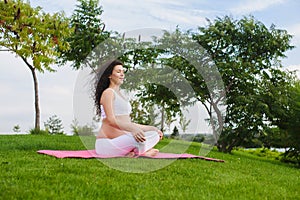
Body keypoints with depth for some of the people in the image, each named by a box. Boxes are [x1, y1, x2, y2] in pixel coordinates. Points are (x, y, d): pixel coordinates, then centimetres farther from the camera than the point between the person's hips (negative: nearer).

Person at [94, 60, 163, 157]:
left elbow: (127, 123, 23)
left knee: (155, 134, 0)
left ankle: (131, 153, -15)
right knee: (140, 138, -35)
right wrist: (133, 129, -34)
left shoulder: (120, 95, 23)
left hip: (121, 140, 9)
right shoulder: (108, 92, -5)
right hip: (107, 143, -9)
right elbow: (111, 120, -19)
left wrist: (151, 128, 15)